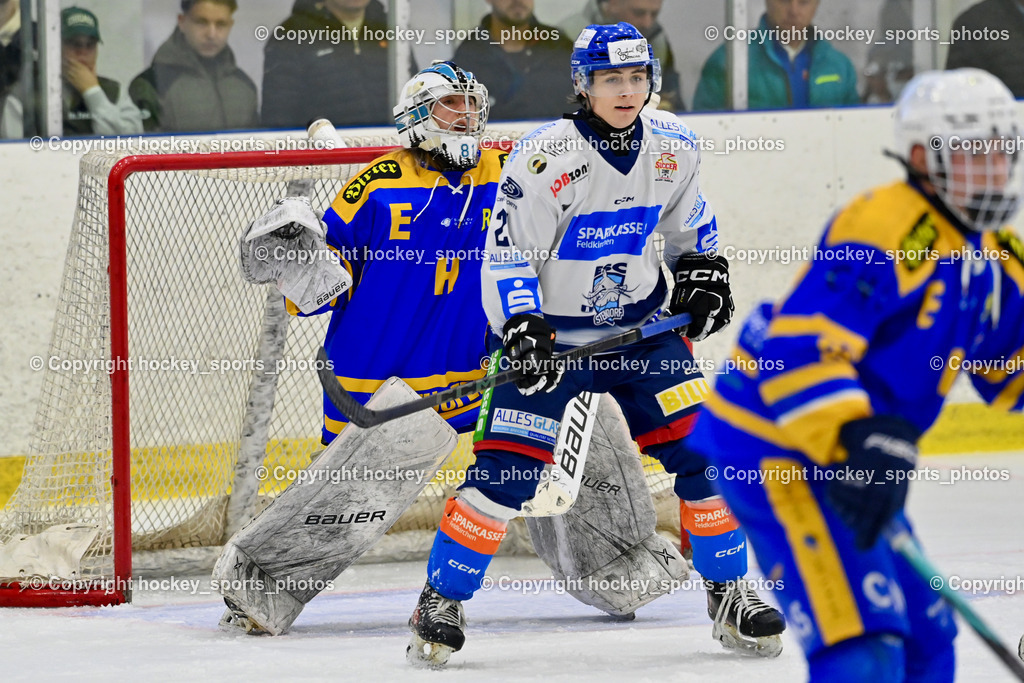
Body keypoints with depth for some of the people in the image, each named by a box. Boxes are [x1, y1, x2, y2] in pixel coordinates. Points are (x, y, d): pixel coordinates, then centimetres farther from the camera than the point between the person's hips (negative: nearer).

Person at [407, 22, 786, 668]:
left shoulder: (673, 146, -3)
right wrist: (521, 329, -26)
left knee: (700, 447, -3)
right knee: (508, 468, -13)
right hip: (550, 333, -4)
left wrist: (704, 274, 5)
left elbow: (688, 218, 17)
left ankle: (730, 596, 13)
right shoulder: (546, 157, -20)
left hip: (641, 325, 5)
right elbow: (508, 252, -17)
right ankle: (441, 603, 0)